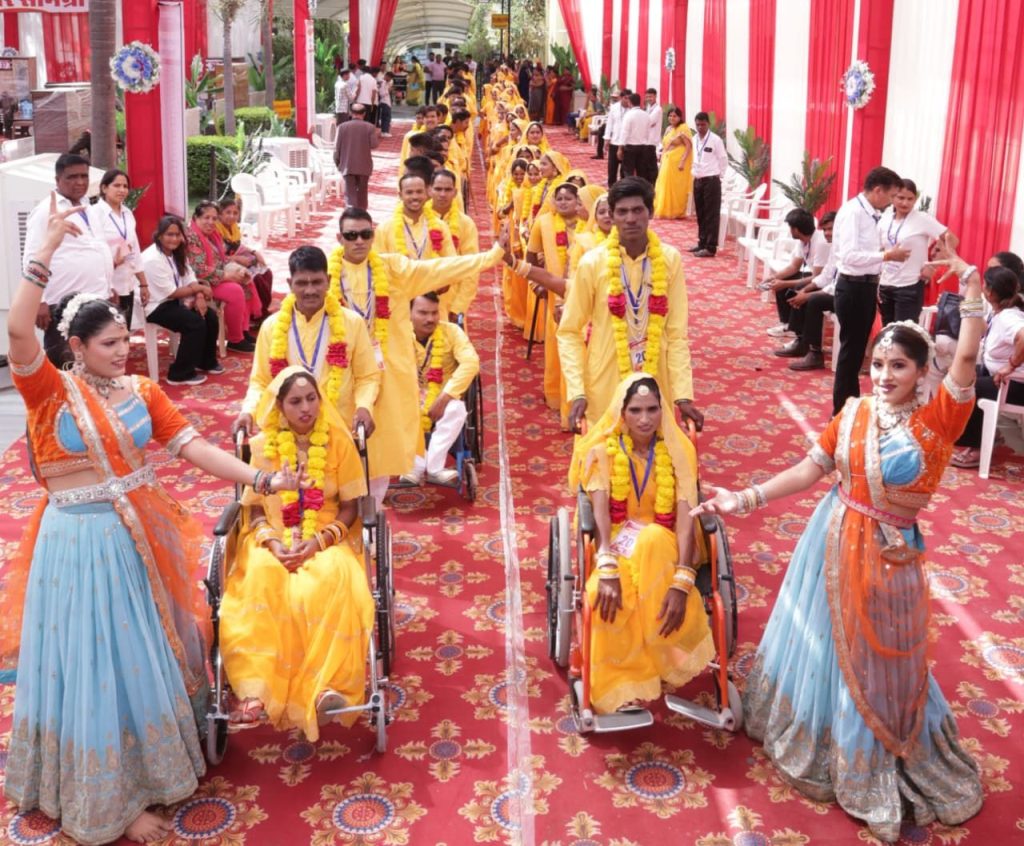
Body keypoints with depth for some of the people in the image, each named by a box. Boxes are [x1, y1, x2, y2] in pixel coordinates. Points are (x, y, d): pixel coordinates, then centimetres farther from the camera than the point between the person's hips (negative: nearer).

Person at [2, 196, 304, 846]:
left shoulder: (142, 391, 2)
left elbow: (193, 446, -5)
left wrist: (263, 479, -14)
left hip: (140, 538, 5)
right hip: (80, 544, -4)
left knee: (147, 654, 19)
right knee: (98, 663, 4)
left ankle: (158, 759, 42)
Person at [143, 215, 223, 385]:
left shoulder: (176, 253, 6)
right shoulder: (153, 259, -22)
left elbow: (190, 280, 3)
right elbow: (171, 293, -21)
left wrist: (199, 297, -19)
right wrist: (199, 289, -12)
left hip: (173, 301, 9)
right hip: (156, 306, -9)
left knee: (210, 316, -5)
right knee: (196, 323, -24)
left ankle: (206, 361, 18)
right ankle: (181, 374, -14)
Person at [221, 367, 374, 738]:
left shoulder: (339, 441, 2)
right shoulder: (262, 445, 4)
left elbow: (350, 506, 2)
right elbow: (254, 509, 4)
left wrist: (320, 540, -16)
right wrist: (273, 542, -16)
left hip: (326, 539, 0)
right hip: (273, 538, 1)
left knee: (332, 580, -37)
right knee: (261, 578, -35)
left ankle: (326, 686, -37)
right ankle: (254, 690, -41)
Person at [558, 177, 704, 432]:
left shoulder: (670, 259, -4)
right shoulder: (592, 263, -9)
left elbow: (677, 331, -1)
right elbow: (569, 332, -3)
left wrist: (683, 394, -7)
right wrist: (577, 392, -13)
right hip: (605, 382, -1)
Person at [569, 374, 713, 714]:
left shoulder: (677, 452, -2)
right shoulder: (604, 450, -4)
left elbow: (686, 518, -13)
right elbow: (600, 511, -17)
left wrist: (681, 582, -29)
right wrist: (608, 569, -35)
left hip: (661, 545, 1)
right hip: (615, 542, 0)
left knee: (652, 539, -37)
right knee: (606, 592, -36)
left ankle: (663, 658, -25)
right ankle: (621, 685, -23)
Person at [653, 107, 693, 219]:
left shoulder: (683, 128, -8)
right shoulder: (668, 129, 15)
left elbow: (689, 146, -15)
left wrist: (682, 162, -22)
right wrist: (662, 161, 12)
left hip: (678, 163, -7)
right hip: (667, 162, 7)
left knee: (676, 188, -3)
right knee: (665, 186, 8)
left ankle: (677, 212, 6)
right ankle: (665, 211, 16)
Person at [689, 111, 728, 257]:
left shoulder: (716, 140, -10)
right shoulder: (694, 140, 9)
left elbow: (723, 160, -5)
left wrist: (718, 175, -2)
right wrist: (695, 172, 13)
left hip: (711, 181, -7)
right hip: (697, 180, 7)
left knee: (711, 214, -3)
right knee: (700, 214, 13)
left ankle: (710, 247, -3)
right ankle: (702, 242, 22)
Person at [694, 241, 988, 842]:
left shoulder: (938, 420, -13)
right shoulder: (854, 414, -4)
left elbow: (967, 358, -24)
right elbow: (811, 469, -2)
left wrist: (972, 284, -26)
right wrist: (746, 500, -7)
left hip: (890, 555, -3)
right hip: (837, 542, 3)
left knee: (882, 661, 12)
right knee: (829, 644, 19)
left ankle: (883, 765, 36)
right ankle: (826, 740, 45)